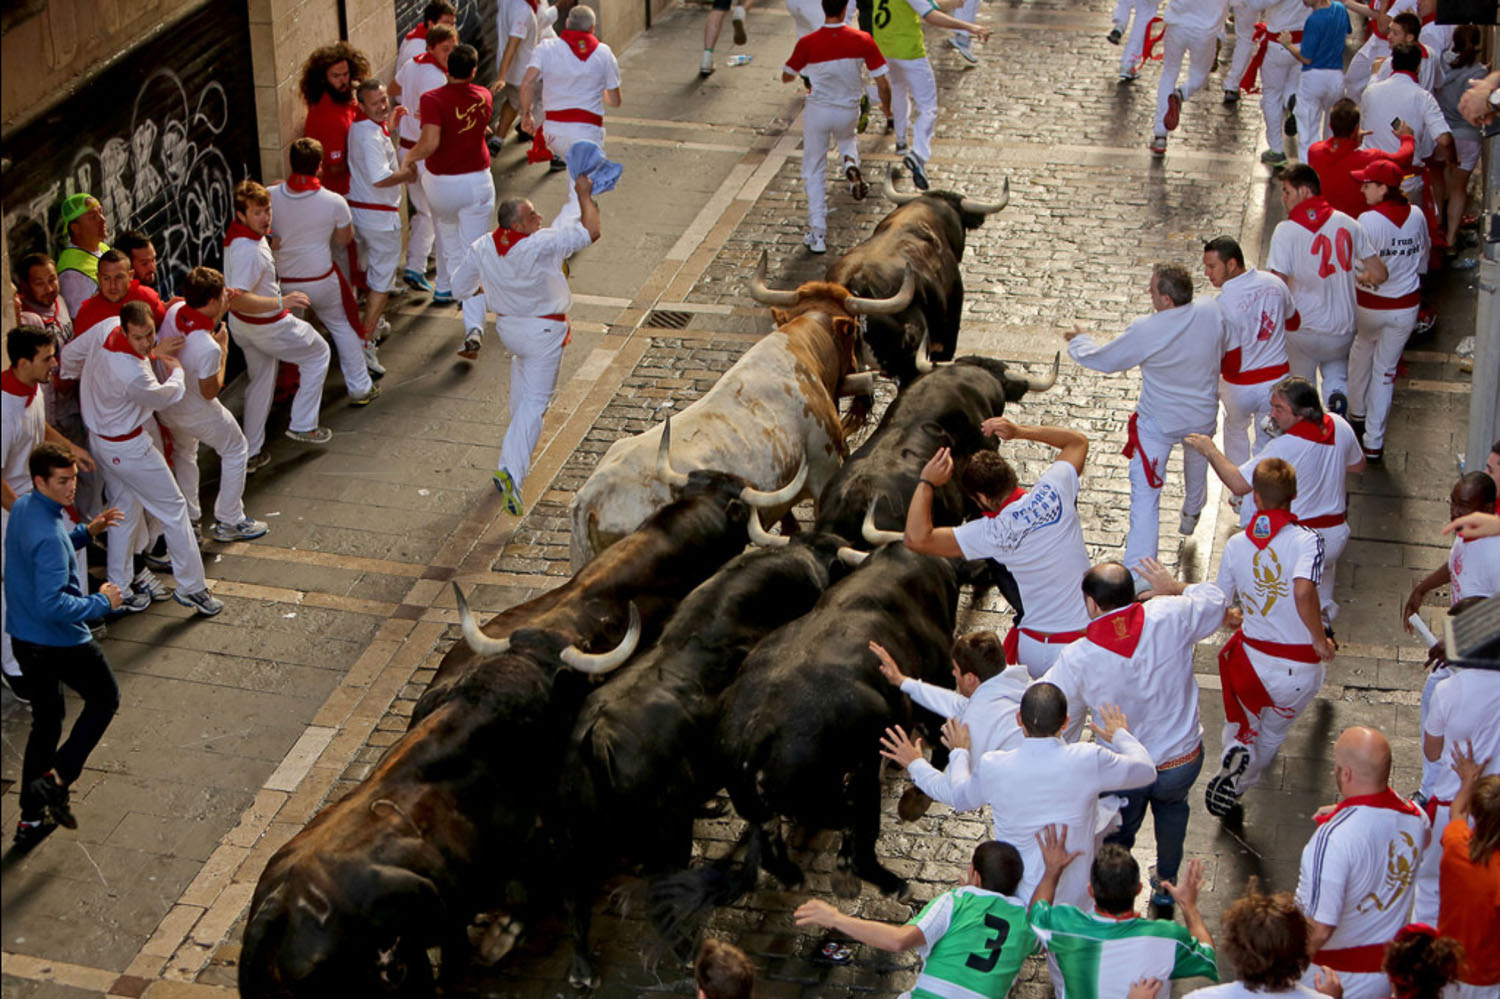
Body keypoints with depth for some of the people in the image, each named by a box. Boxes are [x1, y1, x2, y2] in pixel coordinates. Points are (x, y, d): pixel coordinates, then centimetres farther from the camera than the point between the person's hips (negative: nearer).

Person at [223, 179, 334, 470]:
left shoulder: (239, 232, -4)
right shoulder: (248, 250, -35)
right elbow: (239, 300, -42)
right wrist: (282, 302, -42)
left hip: (241, 326, 9)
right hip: (266, 326, -9)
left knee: (261, 382, 23)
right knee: (318, 353, 15)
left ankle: (252, 454, 29)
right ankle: (303, 425, 19)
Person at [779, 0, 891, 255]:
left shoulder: (807, 43, -17)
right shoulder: (862, 41, -14)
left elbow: (786, 77, -1)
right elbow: (883, 83, -9)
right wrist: (886, 107, 11)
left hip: (817, 111, -1)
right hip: (849, 112, 2)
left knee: (815, 172, 11)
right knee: (846, 138, 36)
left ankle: (818, 233, 7)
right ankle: (850, 162, 1)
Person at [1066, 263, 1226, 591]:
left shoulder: (1146, 332, -28)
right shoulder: (1211, 312, -17)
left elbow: (1102, 358, -12)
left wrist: (1078, 342, 9)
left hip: (1159, 422, -5)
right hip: (1203, 415, 5)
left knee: (1145, 497, -3)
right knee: (1198, 457, 35)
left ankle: (1138, 575, -8)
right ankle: (1191, 515, 64)